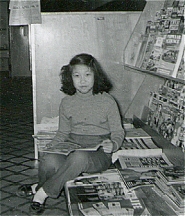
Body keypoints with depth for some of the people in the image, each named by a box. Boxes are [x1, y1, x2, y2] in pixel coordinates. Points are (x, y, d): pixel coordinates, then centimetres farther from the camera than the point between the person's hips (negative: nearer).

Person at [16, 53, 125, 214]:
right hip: (72, 147, 3)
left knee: (78, 158, -39)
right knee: (49, 161, -33)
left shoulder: (107, 101, 0)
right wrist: (51, 146, -3)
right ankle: (42, 192, -2)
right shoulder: (67, 102, 10)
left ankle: (41, 190, -20)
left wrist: (113, 145, -18)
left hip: (98, 153, -2)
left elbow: (118, 132, 5)